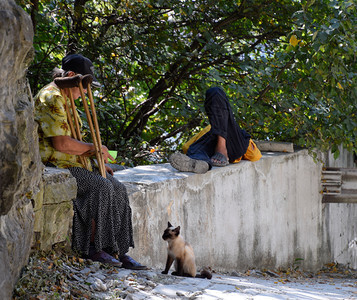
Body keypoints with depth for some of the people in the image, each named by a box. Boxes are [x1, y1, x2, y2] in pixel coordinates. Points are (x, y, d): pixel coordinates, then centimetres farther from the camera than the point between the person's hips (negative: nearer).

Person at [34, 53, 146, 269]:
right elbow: (60, 143, -24)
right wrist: (93, 148, -11)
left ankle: (118, 251, -4)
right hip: (54, 165, -11)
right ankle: (92, 247, -18)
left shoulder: (64, 100, 20)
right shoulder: (51, 99, -15)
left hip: (72, 163, 11)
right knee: (100, 187, -27)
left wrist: (95, 162, 12)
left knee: (117, 188, -3)